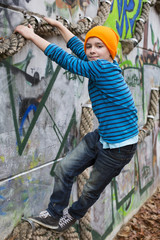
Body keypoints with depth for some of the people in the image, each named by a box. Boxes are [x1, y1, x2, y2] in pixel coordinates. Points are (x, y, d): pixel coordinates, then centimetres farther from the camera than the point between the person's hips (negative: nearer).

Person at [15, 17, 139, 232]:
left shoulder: (104, 67, -24)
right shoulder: (100, 66, 2)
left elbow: (64, 59, -20)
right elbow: (78, 48, 18)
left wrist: (31, 35, -12)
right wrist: (59, 25, 24)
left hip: (119, 147, -8)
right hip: (100, 137, 8)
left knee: (92, 190, 13)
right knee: (64, 169, 5)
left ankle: (73, 216, 41)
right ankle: (54, 213, 23)